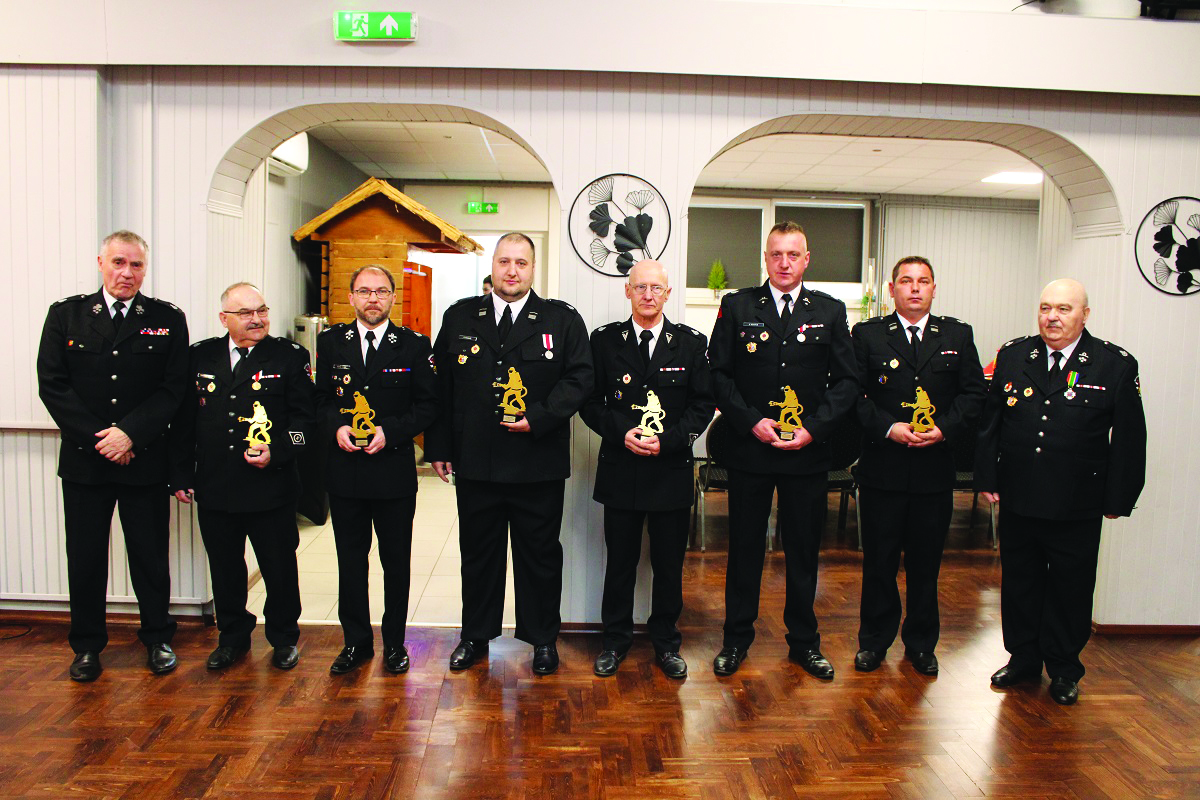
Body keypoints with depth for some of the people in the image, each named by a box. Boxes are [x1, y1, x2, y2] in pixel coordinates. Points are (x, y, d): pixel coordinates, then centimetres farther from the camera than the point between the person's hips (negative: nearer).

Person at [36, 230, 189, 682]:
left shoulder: (167, 320, 1)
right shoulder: (65, 315, 5)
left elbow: (173, 388, -4)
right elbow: (52, 385, -1)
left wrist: (130, 434, -15)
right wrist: (97, 439, -10)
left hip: (145, 460, -1)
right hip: (84, 459, 1)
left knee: (151, 556, 9)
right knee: (85, 558, 10)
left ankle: (157, 639, 25)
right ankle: (87, 645, 27)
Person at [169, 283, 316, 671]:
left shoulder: (291, 356, -2)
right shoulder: (200, 356, 7)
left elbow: (304, 417, -3)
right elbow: (183, 421, 10)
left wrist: (276, 453, -17)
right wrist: (181, 475, 6)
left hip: (271, 489, -3)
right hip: (214, 489, 3)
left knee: (280, 569, 8)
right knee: (225, 569, 14)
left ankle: (284, 638, 28)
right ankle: (232, 637, 33)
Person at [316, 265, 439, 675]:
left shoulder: (415, 345, 0)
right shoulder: (330, 342, 7)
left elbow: (427, 406, -1)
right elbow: (318, 399, 9)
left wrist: (390, 432, -15)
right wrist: (336, 428, -10)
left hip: (394, 469, -2)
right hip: (344, 470, 2)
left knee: (396, 561, 8)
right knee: (350, 560, 11)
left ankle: (394, 642, 24)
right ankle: (356, 641, 27)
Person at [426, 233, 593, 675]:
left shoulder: (562, 319, 2)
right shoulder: (460, 317, 7)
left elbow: (579, 376, -4)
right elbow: (441, 385, 8)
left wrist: (539, 418, -16)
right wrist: (440, 447, 4)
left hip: (539, 465, -2)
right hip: (475, 462, 2)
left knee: (540, 554, 10)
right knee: (478, 552, 14)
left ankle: (543, 638, 27)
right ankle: (475, 636, 31)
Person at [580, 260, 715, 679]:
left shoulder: (691, 342, 4)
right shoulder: (605, 340, 4)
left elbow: (703, 404, 2)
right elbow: (591, 401, 4)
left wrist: (667, 440, -11)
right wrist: (622, 433, -12)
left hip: (672, 468, 0)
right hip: (621, 468, 0)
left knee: (669, 563, 9)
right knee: (620, 561, 8)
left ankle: (666, 643, 27)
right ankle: (615, 640, 25)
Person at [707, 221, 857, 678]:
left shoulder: (830, 311, 6)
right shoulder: (737, 307, 3)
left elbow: (846, 380, 4)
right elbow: (719, 374, 1)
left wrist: (814, 427, -9)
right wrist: (752, 422, -10)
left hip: (807, 452, 1)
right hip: (750, 448, -1)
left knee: (804, 550, 11)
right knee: (744, 547, 9)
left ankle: (804, 641, 28)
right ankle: (737, 639, 24)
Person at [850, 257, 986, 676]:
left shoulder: (958, 335, 9)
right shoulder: (867, 334, 4)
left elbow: (974, 393, 4)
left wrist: (945, 428, -11)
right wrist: (888, 428, -15)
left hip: (935, 469, 2)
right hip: (882, 468, -1)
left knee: (926, 562, 11)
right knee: (879, 560, 7)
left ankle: (921, 642, 27)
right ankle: (874, 640, 23)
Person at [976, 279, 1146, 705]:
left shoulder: (1117, 365, -5)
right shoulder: (1012, 355, 2)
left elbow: (1129, 441, -3)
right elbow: (990, 422, 6)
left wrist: (1117, 499, -4)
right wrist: (986, 478, 3)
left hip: (1077, 509, -2)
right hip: (1016, 499, 2)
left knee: (1070, 590, 11)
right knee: (1019, 583, 15)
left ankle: (1064, 669, 29)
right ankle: (1023, 658, 32)